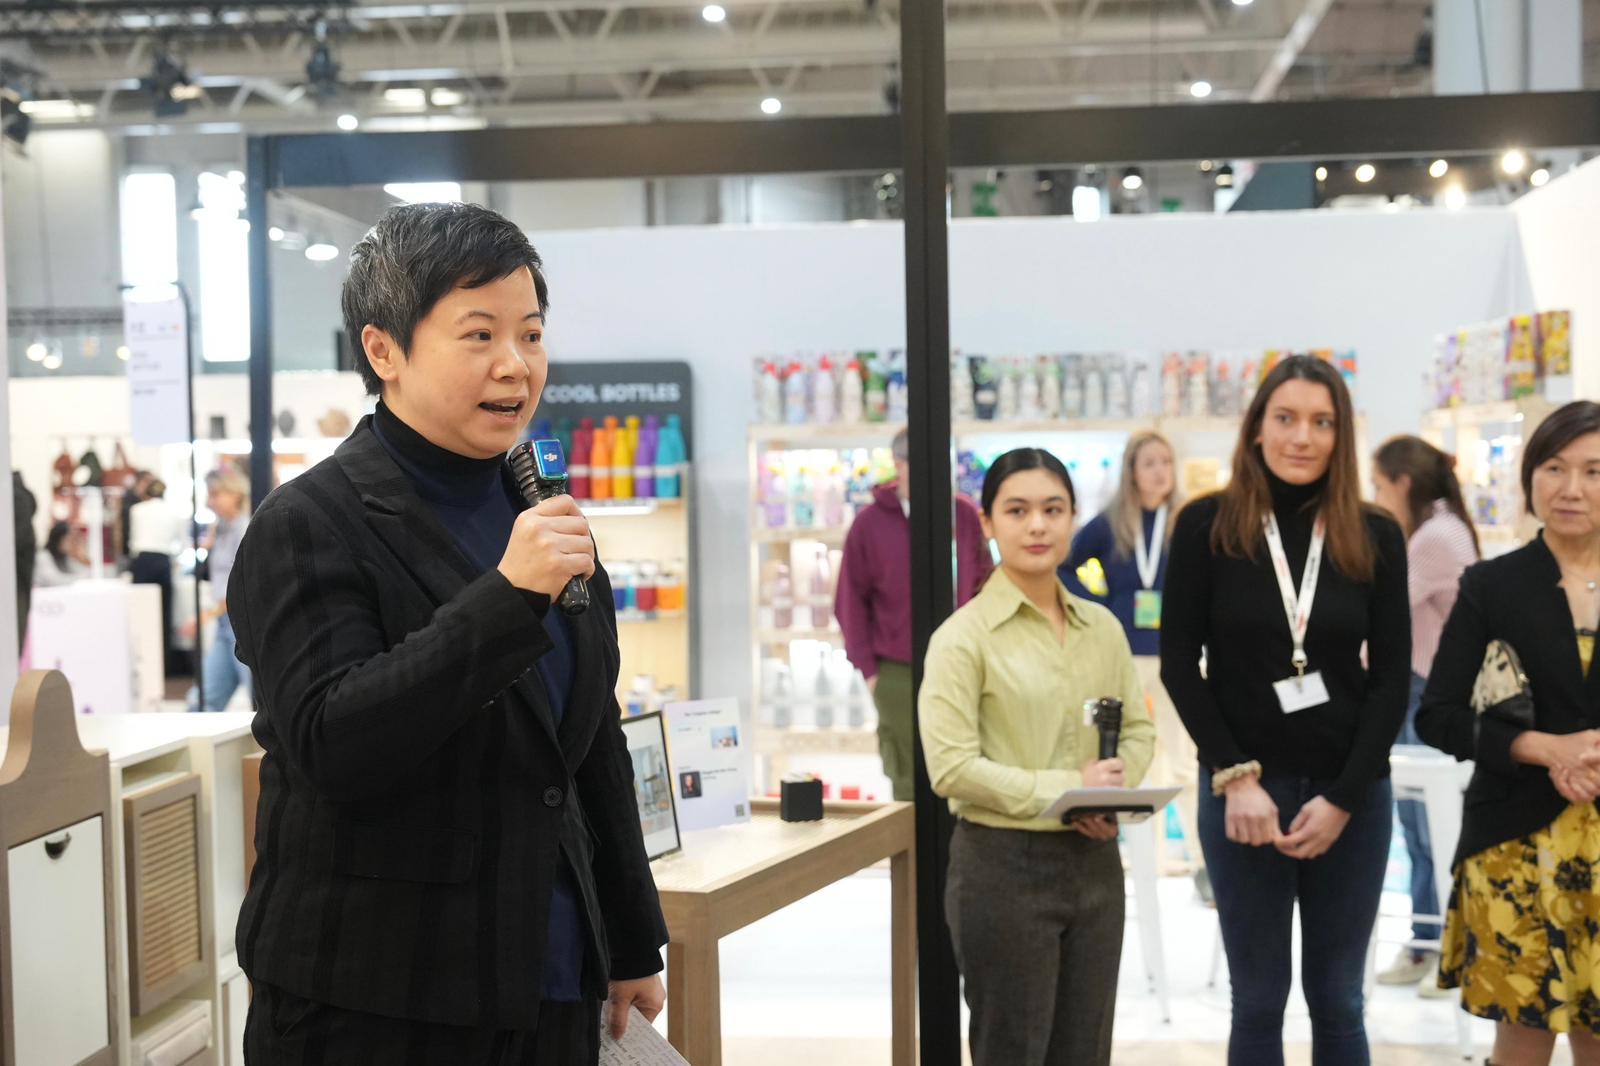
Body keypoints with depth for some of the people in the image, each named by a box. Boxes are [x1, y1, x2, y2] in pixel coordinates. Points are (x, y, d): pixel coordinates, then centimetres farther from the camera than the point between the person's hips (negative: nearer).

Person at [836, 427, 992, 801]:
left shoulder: (965, 515, 5)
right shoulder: (870, 523, 0)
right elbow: (850, 601, 3)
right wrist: (867, 668, 0)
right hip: (898, 674, -2)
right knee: (909, 780, 1)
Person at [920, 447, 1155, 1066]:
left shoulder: (1102, 628, 7)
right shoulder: (963, 636, -10)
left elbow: (1138, 729, 13)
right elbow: (951, 767, -16)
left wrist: (1115, 793, -8)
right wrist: (1066, 788, -19)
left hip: (1095, 864, 6)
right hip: (1004, 866, -5)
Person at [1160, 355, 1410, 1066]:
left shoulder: (1375, 537, 2)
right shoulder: (1207, 525, -3)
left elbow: (1391, 678, 1)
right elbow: (1179, 665, -3)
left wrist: (1342, 798, -8)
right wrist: (1234, 776, -11)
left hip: (1353, 794, 2)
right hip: (1243, 788, -2)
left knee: (1338, 1000, 10)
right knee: (1258, 1001, 6)